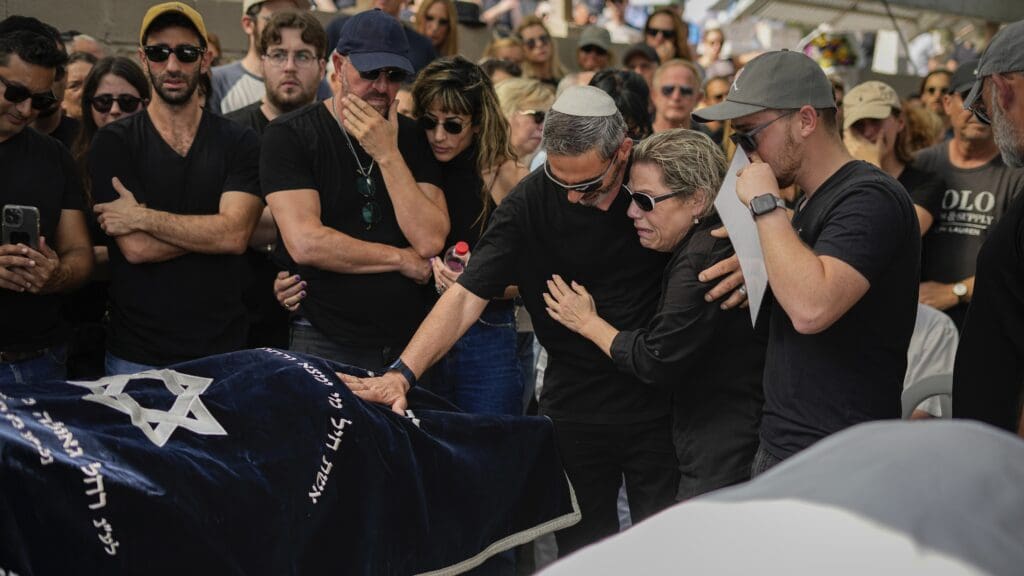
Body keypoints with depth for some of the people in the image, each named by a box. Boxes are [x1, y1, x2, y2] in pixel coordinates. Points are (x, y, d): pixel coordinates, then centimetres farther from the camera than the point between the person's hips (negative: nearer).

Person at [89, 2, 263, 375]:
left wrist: (142, 217, -15)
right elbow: (136, 247, -13)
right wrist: (212, 228, -11)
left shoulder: (240, 143, 1)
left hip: (223, 349, 1)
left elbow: (235, 235, -13)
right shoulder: (114, 143, -2)